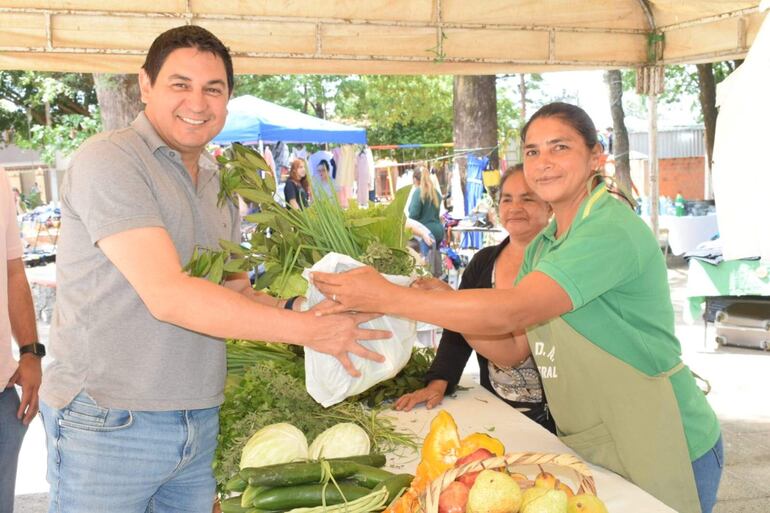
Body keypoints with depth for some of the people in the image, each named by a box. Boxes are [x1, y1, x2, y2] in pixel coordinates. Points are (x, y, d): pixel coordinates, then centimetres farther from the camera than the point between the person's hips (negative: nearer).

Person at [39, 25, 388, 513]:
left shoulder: (219, 184, 12)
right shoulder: (109, 159, -14)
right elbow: (167, 296, -23)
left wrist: (294, 306, -8)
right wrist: (309, 329, -21)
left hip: (201, 420, 7)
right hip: (108, 422, -7)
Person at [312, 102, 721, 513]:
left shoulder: (612, 232, -21)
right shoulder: (542, 246, 8)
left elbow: (510, 312, -31)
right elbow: (511, 347, 5)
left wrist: (387, 298, -29)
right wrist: (444, 304, -10)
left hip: (656, 451, -8)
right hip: (592, 449, 8)